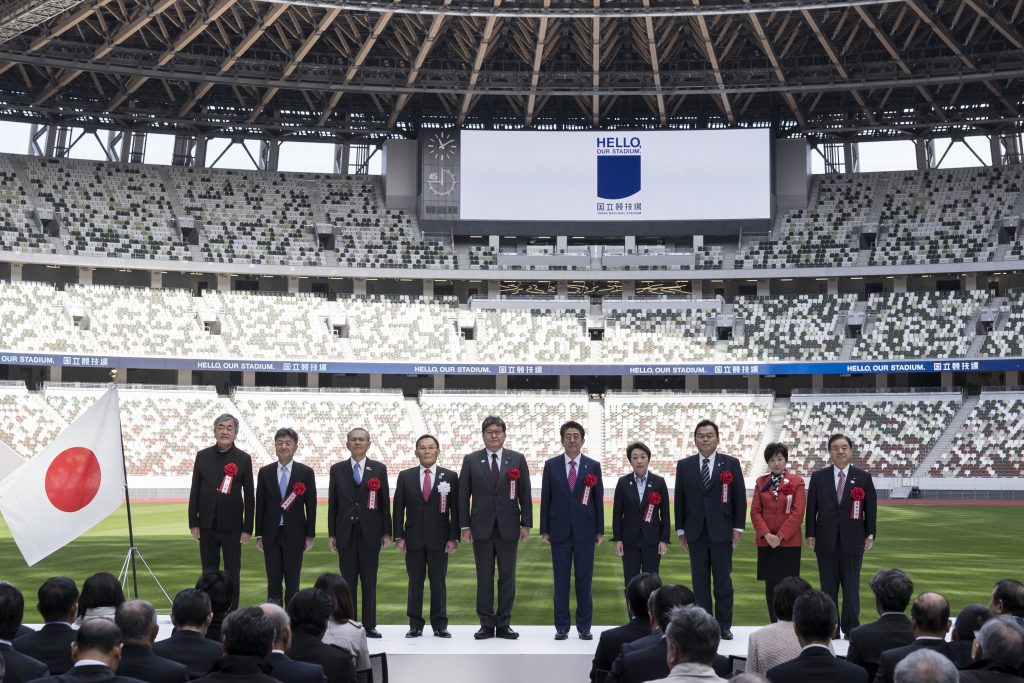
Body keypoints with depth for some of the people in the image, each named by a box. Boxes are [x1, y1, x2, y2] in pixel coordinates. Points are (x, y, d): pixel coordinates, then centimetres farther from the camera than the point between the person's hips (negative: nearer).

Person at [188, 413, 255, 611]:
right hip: (207, 525, 2)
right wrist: (193, 523, 1)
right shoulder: (202, 456, 4)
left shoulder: (243, 459, -2)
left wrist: (248, 528, -5)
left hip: (232, 526, -2)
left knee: (232, 573, 4)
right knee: (209, 571, 9)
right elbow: (194, 491, 5)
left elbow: (249, 496, -2)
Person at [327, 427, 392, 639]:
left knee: (370, 581, 3)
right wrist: (331, 533, 2)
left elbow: (385, 502, 4)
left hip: (370, 533, 0)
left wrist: (386, 532, 1)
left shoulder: (379, 469, 5)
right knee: (348, 581, 4)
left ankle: (370, 625, 10)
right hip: (345, 532, 1)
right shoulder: (337, 469, 7)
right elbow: (333, 503, 6)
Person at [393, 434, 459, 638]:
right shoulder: (405, 476, 6)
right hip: (414, 538, 1)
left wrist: (454, 538, -5)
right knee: (415, 582, 5)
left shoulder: (450, 477, 3)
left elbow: (455, 509, 1)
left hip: (439, 539, -1)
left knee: (438, 582, 4)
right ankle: (415, 625, 12)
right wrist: (399, 536, -2)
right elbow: (398, 508, 5)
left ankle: (440, 625, 12)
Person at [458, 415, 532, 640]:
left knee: (507, 577, 4)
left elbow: (525, 493, 4)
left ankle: (504, 624, 12)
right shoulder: (471, 460, 4)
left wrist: (526, 524, -1)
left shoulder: (517, 459, 4)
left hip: (508, 528, 0)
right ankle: (486, 624, 11)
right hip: (482, 527, 0)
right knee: (484, 578, 4)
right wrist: (465, 526, -1)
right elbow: (463, 495, 3)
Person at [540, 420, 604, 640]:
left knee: (584, 581, 4)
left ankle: (584, 626, 12)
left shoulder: (593, 466, 3)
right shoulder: (551, 465, 4)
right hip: (560, 531, 0)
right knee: (561, 581, 5)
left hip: (585, 531, 0)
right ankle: (561, 627, 12)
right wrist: (544, 529, 0)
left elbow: (598, 500, 4)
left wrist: (600, 530, 1)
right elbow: (546, 499, 4)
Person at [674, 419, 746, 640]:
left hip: (722, 531, -1)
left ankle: (724, 626, 11)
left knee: (723, 580, 3)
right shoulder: (684, 465, 6)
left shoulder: (731, 464, 1)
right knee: (700, 581, 5)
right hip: (695, 532, 2)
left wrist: (738, 528, -3)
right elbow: (680, 499, 8)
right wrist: (680, 530, 5)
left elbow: (740, 498, 1)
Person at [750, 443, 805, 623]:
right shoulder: (761, 482, 9)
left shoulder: (797, 481, 0)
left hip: (790, 542, -3)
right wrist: (767, 535, -10)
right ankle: (774, 624, 12)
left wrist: (780, 536, -13)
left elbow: (798, 513, -7)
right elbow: (755, 511, 4)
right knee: (770, 584, 6)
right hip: (765, 542, 3)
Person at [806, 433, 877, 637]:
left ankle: (851, 627, 11)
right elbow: (811, 507, 5)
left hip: (853, 540, -1)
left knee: (852, 586, 2)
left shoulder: (863, 477, 4)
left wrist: (870, 535, 1)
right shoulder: (818, 477, 5)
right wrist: (811, 534, 0)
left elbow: (871, 508, 5)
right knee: (828, 586, 5)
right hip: (826, 539, 1)